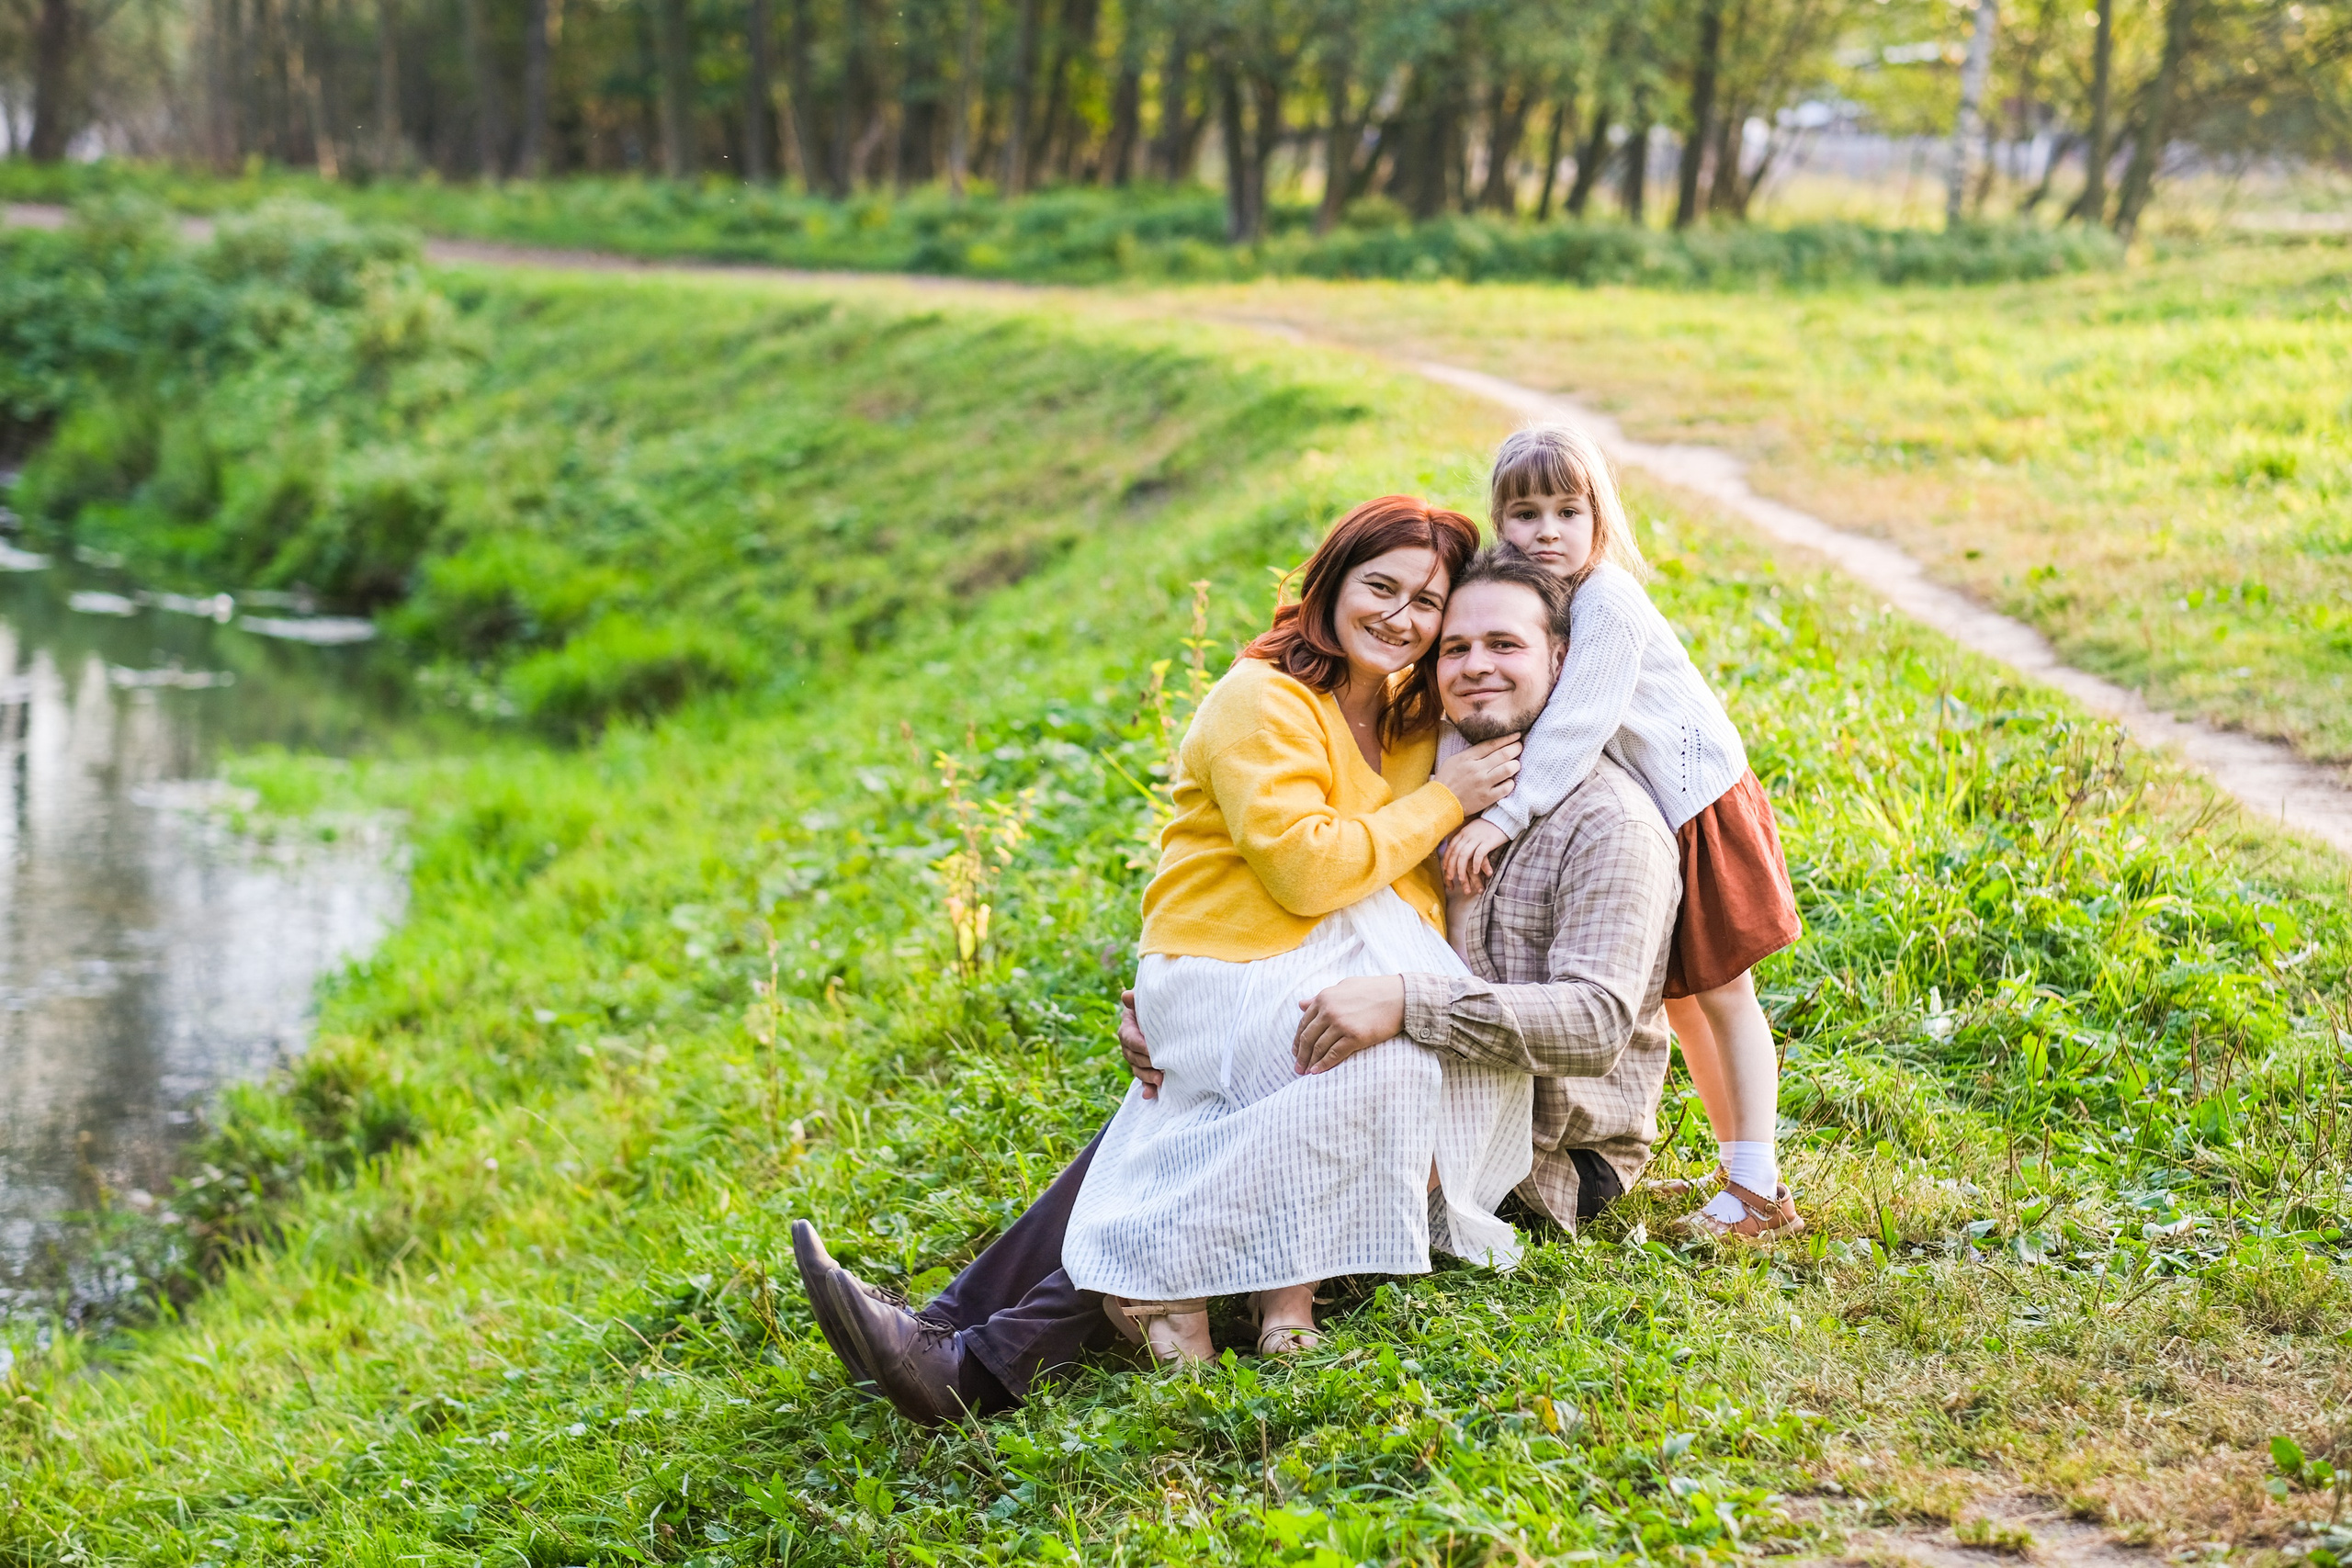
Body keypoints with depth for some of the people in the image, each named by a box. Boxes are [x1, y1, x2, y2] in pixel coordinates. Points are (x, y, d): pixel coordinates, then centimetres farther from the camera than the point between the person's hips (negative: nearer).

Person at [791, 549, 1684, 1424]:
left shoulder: (1608, 822, -11)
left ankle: (983, 1370, -34)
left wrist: (1405, 1002, -35)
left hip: (1543, 1165, -8)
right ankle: (950, 1332, -19)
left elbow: (1598, 1023, -25)